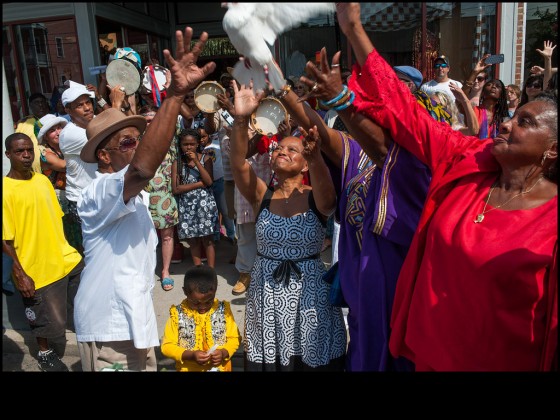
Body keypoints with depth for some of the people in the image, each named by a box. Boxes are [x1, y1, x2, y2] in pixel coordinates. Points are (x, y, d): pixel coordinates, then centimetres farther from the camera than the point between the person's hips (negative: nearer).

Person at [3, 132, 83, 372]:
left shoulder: (43, 180, 5)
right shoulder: (6, 190, -14)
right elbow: (5, 239, -14)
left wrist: (65, 250, 13)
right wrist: (19, 274, -16)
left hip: (66, 260, 6)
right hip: (37, 269, -5)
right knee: (47, 320, 10)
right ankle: (45, 354, 39)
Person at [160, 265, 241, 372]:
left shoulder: (223, 310, -1)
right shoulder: (178, 314, -5)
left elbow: (234, 338, 5)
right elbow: (167, 346, -4)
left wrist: (224, 353, -15)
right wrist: (191, 355, -17)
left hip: (220, 368, 1)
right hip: (189, 369, -1)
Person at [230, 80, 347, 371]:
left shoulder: (317, 199, -7)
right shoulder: (262, 197, -1)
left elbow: (322, 179, -31)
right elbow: (238, 165, -18)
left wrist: (315, 156, -53)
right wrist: (241, 120, -33)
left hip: (309, 293, -2)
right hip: (266, 294, 2)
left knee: (312, 360, 10)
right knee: (268, 359, 13)